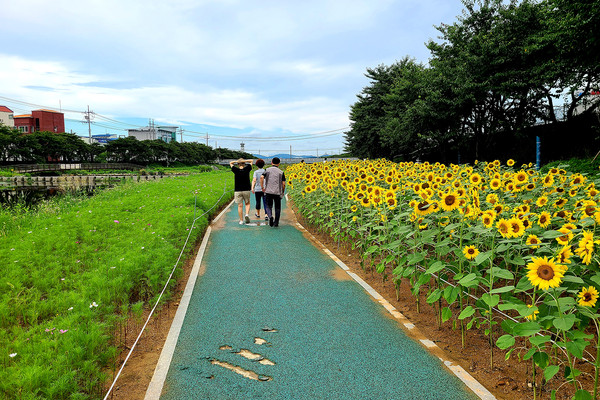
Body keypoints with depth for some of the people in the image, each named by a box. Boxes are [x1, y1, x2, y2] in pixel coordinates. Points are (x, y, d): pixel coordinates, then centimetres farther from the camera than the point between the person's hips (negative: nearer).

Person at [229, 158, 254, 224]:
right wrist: (244, 161, -2)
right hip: (246, 190, 0)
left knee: (240, 206, 2)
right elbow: (252, 161, 11)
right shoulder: (247, 169, -4)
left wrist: (237, 161, -1)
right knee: (247, 204, 17)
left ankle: (241, 220, 4)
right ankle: (247, 214, -6)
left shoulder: (236, 170, -4)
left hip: (237, 191, 0)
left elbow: (230, 163, 14)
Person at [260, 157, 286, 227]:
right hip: (277, 192, 0)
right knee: (277, 207, 13)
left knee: (269, 206, 11)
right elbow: (283, 184, -1)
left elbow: (262, 178, -12)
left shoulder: (267, 170, 4)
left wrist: (262, 187, -2)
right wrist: (283, 192, 13)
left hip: (268, 192, 0)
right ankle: (276, 222, 14)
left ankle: (270, 217, -17)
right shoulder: (281, 172, 3)